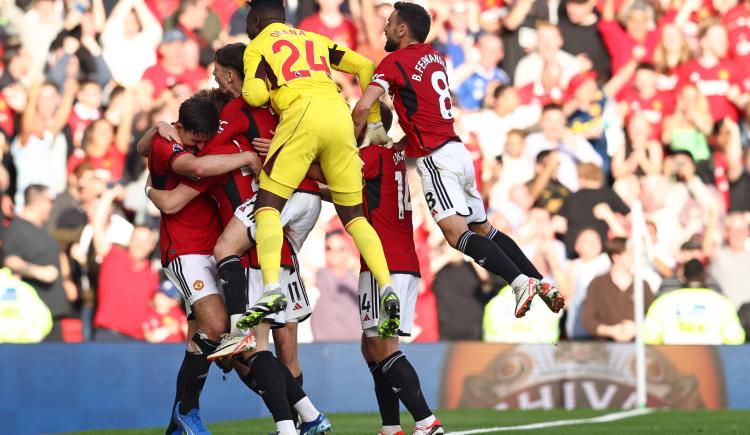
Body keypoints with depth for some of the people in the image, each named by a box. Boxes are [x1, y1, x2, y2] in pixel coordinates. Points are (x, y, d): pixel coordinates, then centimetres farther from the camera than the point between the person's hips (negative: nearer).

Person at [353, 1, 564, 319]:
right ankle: (542, 284, 13)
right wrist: (401, 144, 23)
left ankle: (520, 282, -34)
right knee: (483, 228, 17)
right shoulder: (435, 58, 18)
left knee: (456, 233, -20)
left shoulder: (395, 62, -5)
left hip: (436, 158, -9)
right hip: (459, 150, 9)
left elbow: (362, 108, -13)